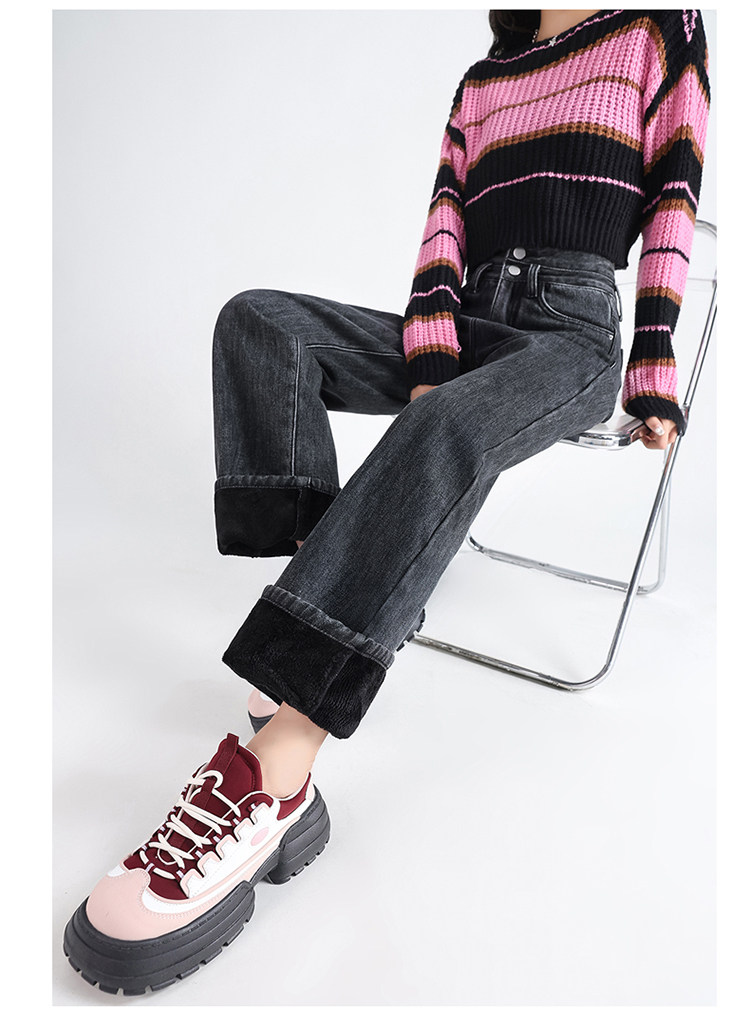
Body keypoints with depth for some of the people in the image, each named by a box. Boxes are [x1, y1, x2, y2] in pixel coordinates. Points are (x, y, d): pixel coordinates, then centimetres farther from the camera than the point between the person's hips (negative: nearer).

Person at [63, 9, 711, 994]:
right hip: (466, 323, 5)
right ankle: (338, 617, -31)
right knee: (261, 321, -19)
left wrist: (655, 374, -6)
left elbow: (673, 201, 4)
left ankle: (273, 774, -45)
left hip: (572, 332, -5)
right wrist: (431, 345, -8)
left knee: (442, 429, -39)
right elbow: (447, 215, 10)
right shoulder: (483, 81, 25)